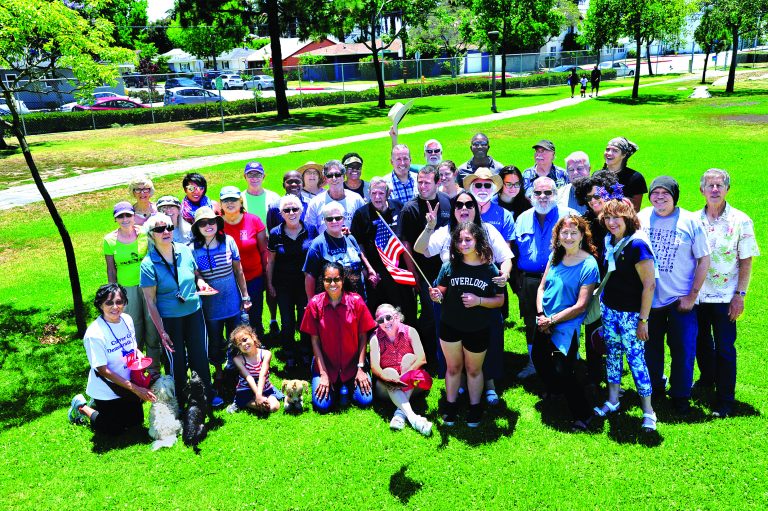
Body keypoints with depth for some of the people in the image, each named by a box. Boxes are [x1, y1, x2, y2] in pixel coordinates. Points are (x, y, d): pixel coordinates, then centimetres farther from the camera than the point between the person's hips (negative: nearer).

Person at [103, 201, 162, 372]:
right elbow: (111, 270, 4)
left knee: (152, 326, 3)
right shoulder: (109, 240, -2)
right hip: (126, 289, 0)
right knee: (134, 331, 7)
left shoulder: (145, 233, -4)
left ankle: (154, 369, 18)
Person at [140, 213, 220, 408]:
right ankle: (180, 402, 30)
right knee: (177, 361, 10)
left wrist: (200, 282, -10)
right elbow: (150, 301, -11)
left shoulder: (185, 250, -4)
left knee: (200, 355, 10)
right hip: (170, 319, -3)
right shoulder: (148, 264, -14)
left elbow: (196, 273, 14)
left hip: (194, 313, 3)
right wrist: (161, 331, -11)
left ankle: (208, 394, 30)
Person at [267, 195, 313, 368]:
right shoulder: (275, 233, -5)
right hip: (283, 285, 0)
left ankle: (306, 352, 26)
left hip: (305, 284, 0)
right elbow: (270, 261, 4)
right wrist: (269, 283, 4)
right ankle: (289, 355, 25)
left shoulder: (309, 230, -6)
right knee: (287, 321, 8)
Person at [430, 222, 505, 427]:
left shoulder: (490, 269, -9)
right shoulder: (450, 266, -6)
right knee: (453, 367, 15)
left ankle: (475, 408, 34)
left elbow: (500, 300, -5)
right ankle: (451, 406, 31)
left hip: (478, 330, -1)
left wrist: (479, 300, -21)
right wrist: (436, 295, -22)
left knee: (474, 370, 17)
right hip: (450, 326, 1)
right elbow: (441, 292, 1)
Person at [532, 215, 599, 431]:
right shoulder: (555, 256, 1)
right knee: (538, 359, 23)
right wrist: (540, 315, -6)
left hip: (566, 326, -7)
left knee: (562, 371, -9)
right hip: (543, 323, 7)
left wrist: (551, 320, -14)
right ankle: (554, 390, 53)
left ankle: (582, 414, 13)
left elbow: (580, 306, -17)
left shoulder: (589, 265, -15)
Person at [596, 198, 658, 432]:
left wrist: (643, 320, -16)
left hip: (631, 313, -7)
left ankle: (648, 411, 11)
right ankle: (612, 401, 29)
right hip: (608, 308, 7)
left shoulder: (637, 244, -18)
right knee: (612, 353, 15)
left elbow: (649, 285, -17)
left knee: (635, 358, -3)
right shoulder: (609, 240, 3)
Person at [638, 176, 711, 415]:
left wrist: (692, 296, -8)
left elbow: (704, 260, -5)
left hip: (681, 299, -2)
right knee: (651, 347, 15)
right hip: (649, 298, 3)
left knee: (683, 350, 4)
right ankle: (654, 388, 35)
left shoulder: (690, 222, -7)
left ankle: (680, 396, 22)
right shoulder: (641, 218, -1)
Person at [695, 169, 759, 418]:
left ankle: (725, 400, 12)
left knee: (725, 347, 1)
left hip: (724, 296, -3)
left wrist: (740, 295, -10)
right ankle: (707, 379, 41)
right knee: (701, 342, 18)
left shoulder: (740, 221, -6)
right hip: (696, 294, 4)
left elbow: (746, 261, -5)